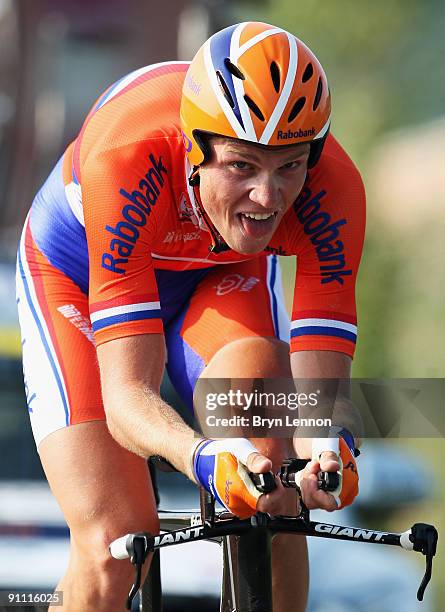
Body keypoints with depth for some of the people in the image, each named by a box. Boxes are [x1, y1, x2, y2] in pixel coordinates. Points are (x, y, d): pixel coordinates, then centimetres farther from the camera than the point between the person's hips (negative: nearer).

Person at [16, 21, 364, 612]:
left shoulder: (332, 187, -32)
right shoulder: (128, 160, -40)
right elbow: (127, 396, -43)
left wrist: (327, 447, -56)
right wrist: (205, 458, -64)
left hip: (222, 278, 2)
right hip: (77, 275, -2)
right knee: (111, 553, -20)